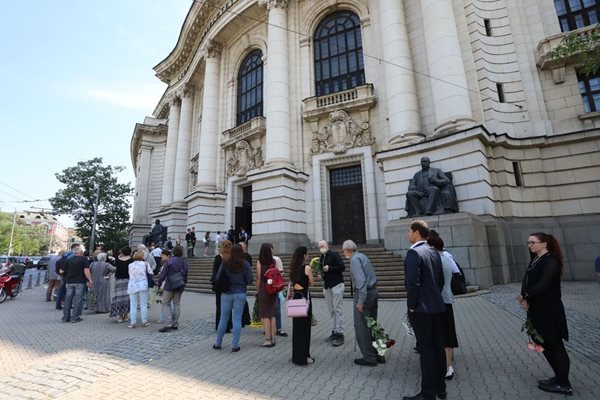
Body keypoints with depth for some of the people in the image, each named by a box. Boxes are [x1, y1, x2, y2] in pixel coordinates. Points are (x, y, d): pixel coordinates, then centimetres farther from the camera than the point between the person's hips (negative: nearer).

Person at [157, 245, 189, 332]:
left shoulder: (170, 261, -12)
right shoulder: (185, 262, 3)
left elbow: (163, 273, -10)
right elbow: (186, 275, 8)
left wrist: (159, 283, 1)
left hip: (169, 286, -5)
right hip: (180, 286, 5)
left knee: (166, 304, 5)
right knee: (177, 304, 12)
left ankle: (169, 323, -3)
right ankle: (175, 324, 17)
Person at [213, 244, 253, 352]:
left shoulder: (225, 263, -6)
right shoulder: (245, 264, -9)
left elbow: (217, 278, -3)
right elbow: (250, 280, -8)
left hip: (226, 294, 2)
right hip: (240, 294, -1)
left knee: (223, 319, 14)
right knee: (237, 319, 7)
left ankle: (218, 344, 25)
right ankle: (235, 345, 11)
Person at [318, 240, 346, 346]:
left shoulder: (334, 254, -7)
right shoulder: (321, 258, 13)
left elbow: (342, 267, -15)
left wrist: (329, 268, -20)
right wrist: (321, 272, 2)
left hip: (337, 284, -6)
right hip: (327, 286, 7)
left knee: (337, 310, -6)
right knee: (331, 311, 8)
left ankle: (340, 334, -1)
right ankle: (334, 332, 17)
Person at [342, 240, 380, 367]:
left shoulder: (355, 260, -16)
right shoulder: (362, 256, 12)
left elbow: (361, 281, -24)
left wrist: (360, 301, -23)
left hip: (364, 294, -10)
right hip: (373, 292, 10)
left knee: (362, 327, 4)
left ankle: (369, 358, 13)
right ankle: (378, 355, 29)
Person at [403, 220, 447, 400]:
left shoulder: (414, 253, -18)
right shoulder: (434, 252, 9)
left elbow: (412, 283, -23)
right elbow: (441, 280, 14)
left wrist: (411, 306, -12)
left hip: (421, 309, -8)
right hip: (437, 307, 9)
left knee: (426, 350, 0)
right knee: (438, 347, 16)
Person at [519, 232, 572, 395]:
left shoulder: (551, 261, -15)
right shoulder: (535, 261, 11)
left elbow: (543, 285, -22)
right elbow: (527, 282, 7)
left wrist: (525, 296, -9)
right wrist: (525, 299, -8)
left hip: (549, 311, -8)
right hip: (537, 310, 9)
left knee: (555, 345, 3)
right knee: (545, 345, 16)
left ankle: (564, 384, 16)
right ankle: (559, 377, 31)